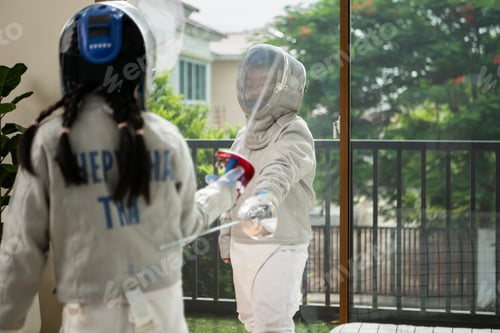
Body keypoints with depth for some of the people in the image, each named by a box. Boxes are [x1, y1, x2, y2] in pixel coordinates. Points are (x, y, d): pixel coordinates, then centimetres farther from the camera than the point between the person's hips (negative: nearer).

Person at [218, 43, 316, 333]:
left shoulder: (295, 132, -13)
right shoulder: (244, 136, 12)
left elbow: (283, 168, -37)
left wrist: (266, 196, -57)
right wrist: (226, 239, 22)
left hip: (280, 247, -8)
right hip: (242, 245, 8)